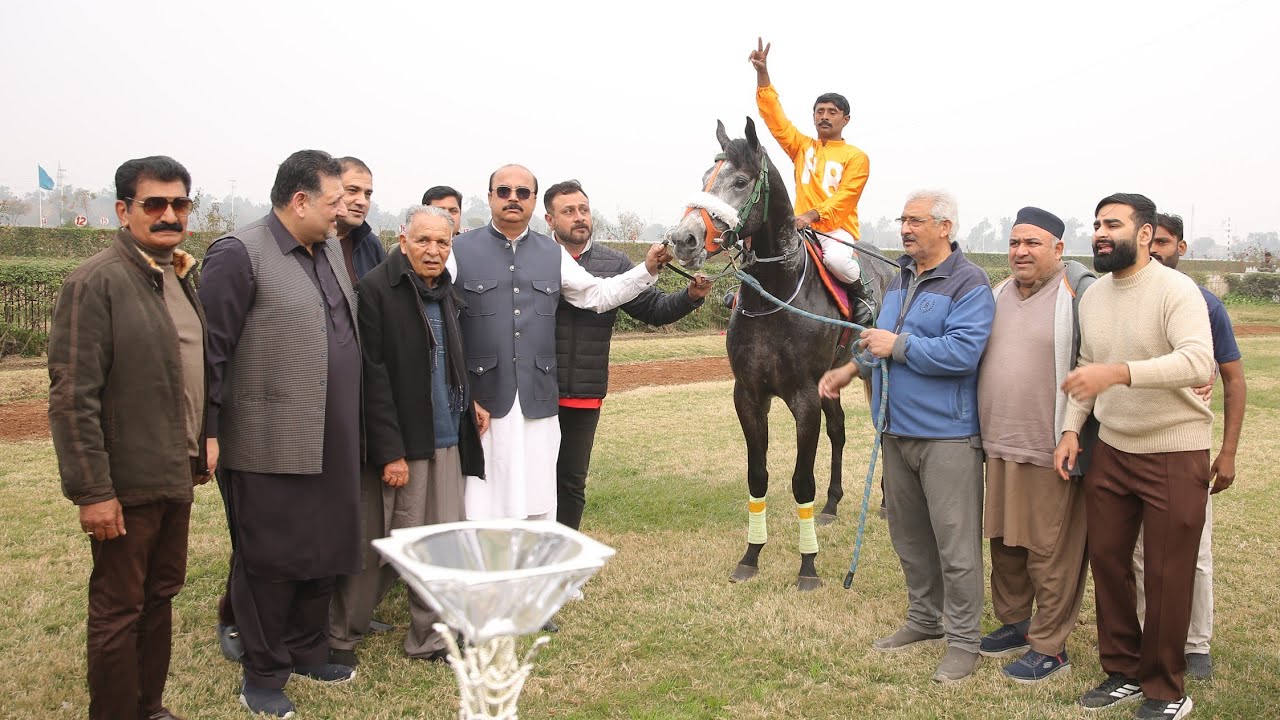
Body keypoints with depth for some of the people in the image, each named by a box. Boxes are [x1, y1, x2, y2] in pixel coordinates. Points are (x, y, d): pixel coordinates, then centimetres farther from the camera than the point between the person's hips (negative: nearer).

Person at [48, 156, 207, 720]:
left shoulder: (179, 277, 10)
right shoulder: (96, 282, -14)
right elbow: (71, 396, -18)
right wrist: (92, 491, -19)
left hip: (176, 478, 8)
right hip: (127, 484, -8)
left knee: (161, 595, 18)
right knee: (119, 610, 6)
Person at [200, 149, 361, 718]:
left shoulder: (329, 252, 13)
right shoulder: (239, 255, -11)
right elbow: (211, 350, -13)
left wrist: (353, 427, 16)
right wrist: (207, 433, -14)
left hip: (331, 447, 7)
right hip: (271, 448, -7)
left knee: (325, 554, 16)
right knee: (269, 563, 5)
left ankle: (307, 653, 33)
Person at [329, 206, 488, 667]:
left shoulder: (446, 293, 12)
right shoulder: (376, 289, -11)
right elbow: (373, 376, -15)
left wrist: (467, 405, 8)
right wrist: (390, 451, -17)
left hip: (446, 440, 7)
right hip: (400, 443, -7)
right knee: (379, 547, 2)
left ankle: (432, 637, 22)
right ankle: (339, 637, 22)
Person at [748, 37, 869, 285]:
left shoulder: (856, 157, 4)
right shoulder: (803, 147, 17)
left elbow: (845, 197, -9)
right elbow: (774, 116, 11)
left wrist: (812, 214, -26)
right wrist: (762, 73, 0)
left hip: (837, 229, -4)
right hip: (803, 228, 4)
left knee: (836, 259, -36)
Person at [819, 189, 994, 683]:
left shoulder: (968, 284, -12)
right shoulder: (901, 279, 15)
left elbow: (961, 352, -25)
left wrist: (898, 345, -20)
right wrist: (851, 369, 14)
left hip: (946, 434, -8)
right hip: (897, 429, 9)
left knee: (954, 542, -1)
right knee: (908, 533, 18)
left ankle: (963, 638, 11)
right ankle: (924, 618, 33)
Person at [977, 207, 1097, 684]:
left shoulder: (1080, 294, -9)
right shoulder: (998, 296, 12)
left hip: (1049, 452, -7)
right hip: (998, 447, 7)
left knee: (1051, 553, 3)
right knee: (1004, 542, 18)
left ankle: (1050, 646, 16)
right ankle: (1013, 623, 35)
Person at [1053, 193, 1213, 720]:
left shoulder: (1176, 291, -15)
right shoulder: (1092, 296, 7)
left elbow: (1199, 363, -30)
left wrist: (1119, 372, -40)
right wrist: (1071, 429, 4)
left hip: (1174, 454, -6)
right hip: (1111, 450, 6)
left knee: (1167, 577, 3)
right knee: (1107, 561, 11)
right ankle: (1122, 671, 29)